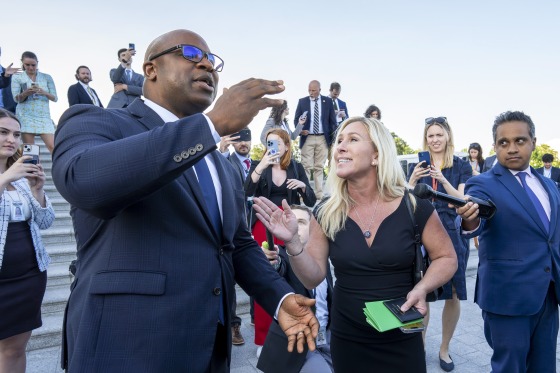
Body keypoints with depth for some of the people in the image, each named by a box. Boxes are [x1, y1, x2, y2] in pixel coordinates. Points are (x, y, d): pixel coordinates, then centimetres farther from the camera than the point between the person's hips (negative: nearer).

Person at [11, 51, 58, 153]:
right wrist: (26, 93, -22)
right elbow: (16, 99, -2)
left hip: (44, 116, 0)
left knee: (53, 146, -10)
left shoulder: (47, 77, 10)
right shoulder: (17, 78, 8)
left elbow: (55, 98, 6)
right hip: (25, 116, 0)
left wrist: (44, 93, -15)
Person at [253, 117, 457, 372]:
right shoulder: (326, 213, -7)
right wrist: (292, 241, -23)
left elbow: (446, 258, 0)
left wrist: (421, 288, -18)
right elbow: (313, 278, -6)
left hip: (401, 341, -1)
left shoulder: (414, 207, -13)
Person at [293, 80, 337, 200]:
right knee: (306, 167, -5)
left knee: (319, 167, 5)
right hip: (307, 138, -1)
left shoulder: (328, 101, 7)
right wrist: (300, 130, -13)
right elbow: (296, 119, 7)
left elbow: (333, 121, 8)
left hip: (323, 139, 1)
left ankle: (319, 194, 8)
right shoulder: (302, 101, 6)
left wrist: (334, 138, 2)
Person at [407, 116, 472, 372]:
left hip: (452, 234, 0)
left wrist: (443, 180, -20)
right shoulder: (417, 166, 7)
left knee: (453, 295, 5)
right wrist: (413, 180, -15)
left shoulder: (461, 166, 3)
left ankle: (444, 348, 24)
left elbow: (463, 201, -6)